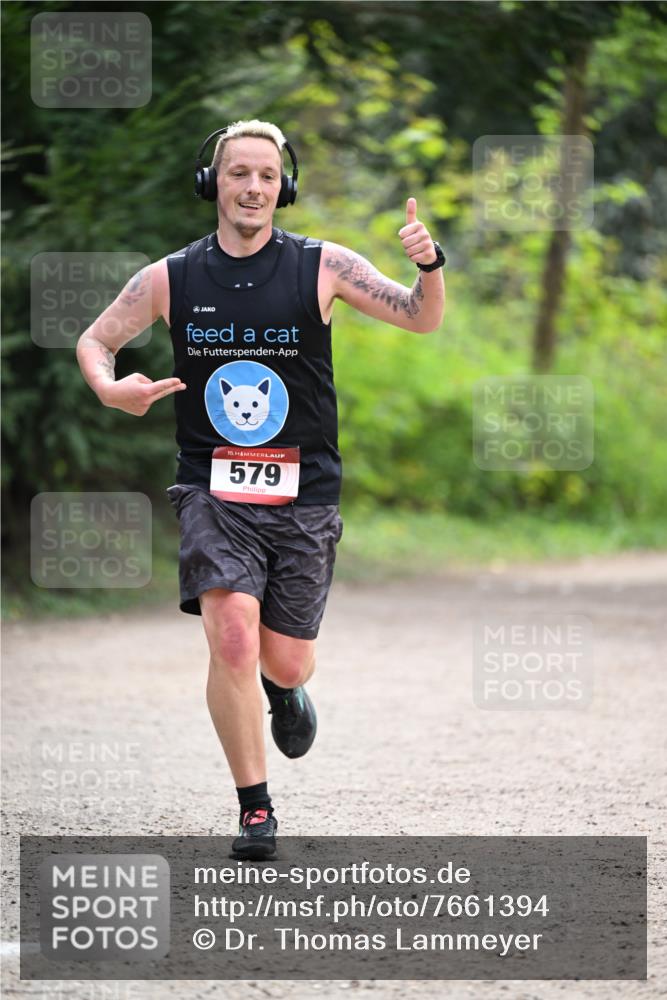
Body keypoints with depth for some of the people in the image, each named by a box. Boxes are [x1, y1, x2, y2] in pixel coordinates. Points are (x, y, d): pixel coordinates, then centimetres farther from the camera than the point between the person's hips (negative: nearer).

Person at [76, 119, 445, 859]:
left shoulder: (321, 267, -2)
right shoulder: (170, 279, 1)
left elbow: (422, 319, -4)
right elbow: (94, 339, 13)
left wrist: (428, 265, -26)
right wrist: (110, 388, -10)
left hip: (303, 496, 1)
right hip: (213, 491, 0)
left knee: (285, 664, 4)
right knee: (231, 641, -18)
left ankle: (284, 690, 44)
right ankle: (255, 808, -4)